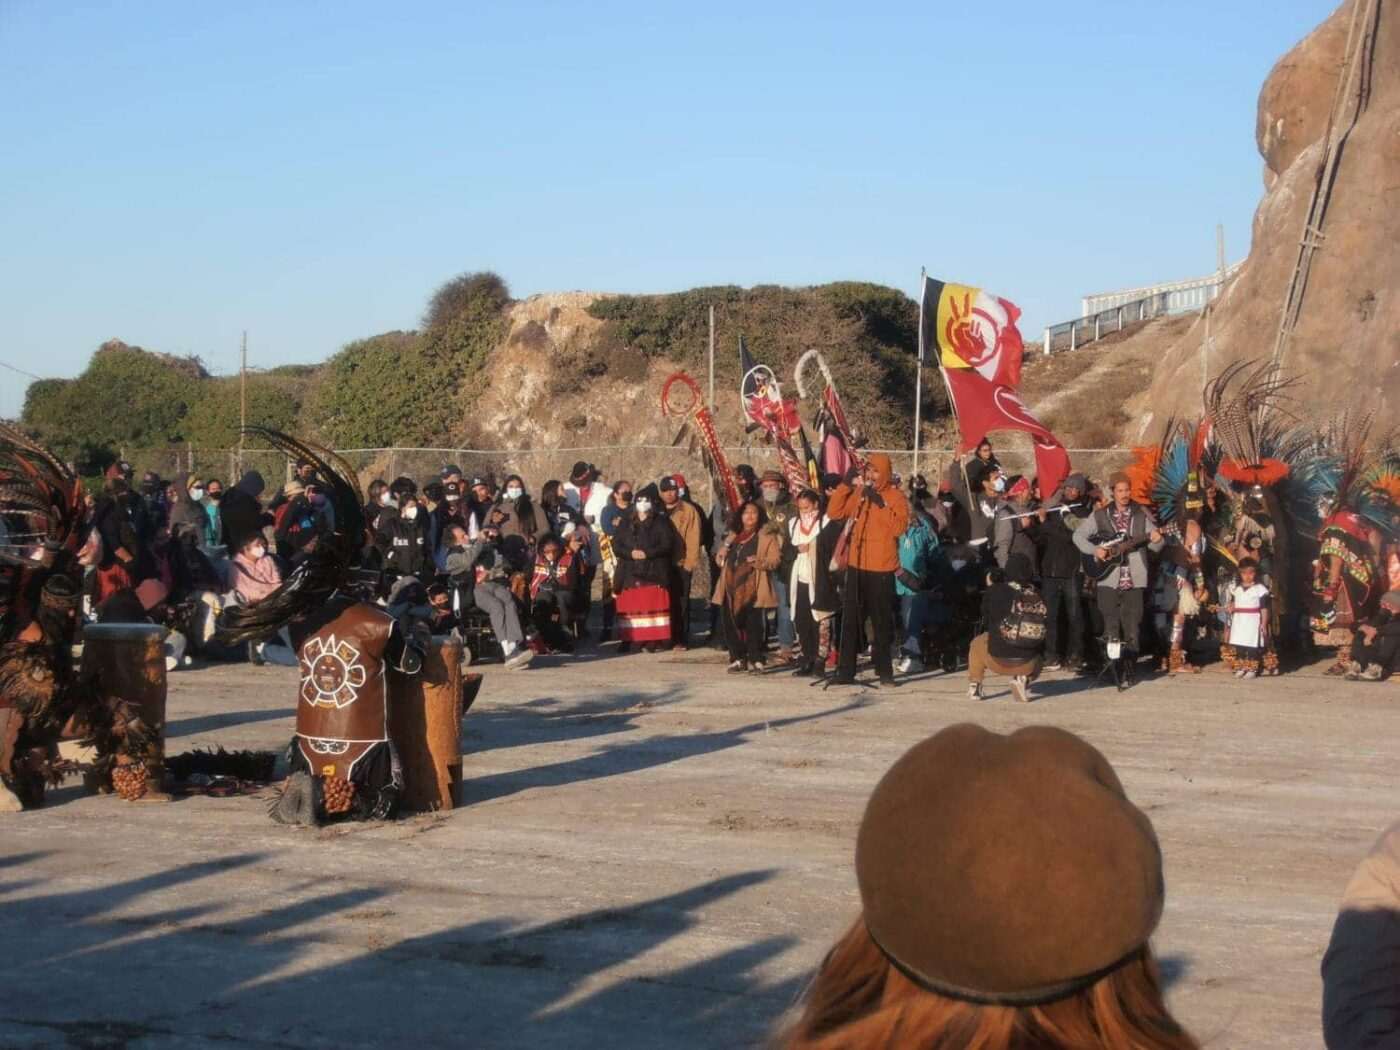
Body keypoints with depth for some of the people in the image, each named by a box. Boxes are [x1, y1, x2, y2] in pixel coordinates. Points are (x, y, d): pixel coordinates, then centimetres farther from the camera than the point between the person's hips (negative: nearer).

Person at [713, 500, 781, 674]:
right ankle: (737, 659, 14)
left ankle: (755, 660, 0)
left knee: (754, 626, -8)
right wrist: (723, 550, 2)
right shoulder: (733, 535, 20)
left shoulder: (767, 535, 3)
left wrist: (759, 561, -25)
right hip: (732, 589, 5)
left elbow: (775, 560, -7)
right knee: (732, 625, 4)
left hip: (753, 590, -5)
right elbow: (721, 560, 24)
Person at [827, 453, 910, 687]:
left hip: (881, 570, -4)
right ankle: (846, 671, 8)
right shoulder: (857, 493, 11)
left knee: (882, 622, 2)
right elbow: (833, 513, 2)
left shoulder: (895, 497, -3)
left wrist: (881, 503, -21)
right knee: (850, 621, 5)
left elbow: (900, 526, -16)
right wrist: (845, 485, -4)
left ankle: (885, 670, 10)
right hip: (855, 567, 5)